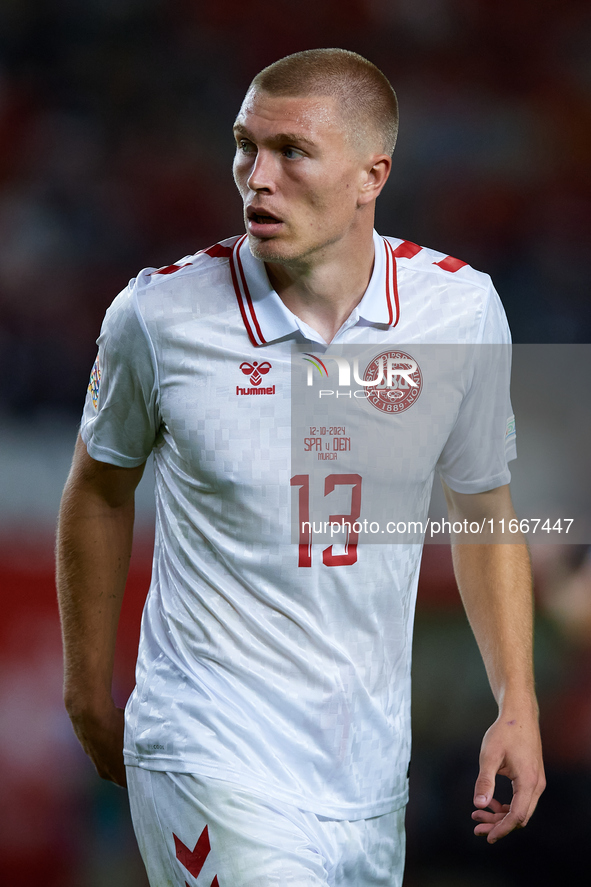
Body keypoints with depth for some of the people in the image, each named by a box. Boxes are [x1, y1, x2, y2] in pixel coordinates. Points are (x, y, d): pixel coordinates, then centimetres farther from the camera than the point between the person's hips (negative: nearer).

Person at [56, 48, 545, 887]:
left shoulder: (461, 307, -3)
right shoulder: (159, 315, -10)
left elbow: (484, 510, 12)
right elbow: (100, 492, 7)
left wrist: (518, 704, 8)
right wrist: (91, 690, 14)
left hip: (372, 776, 4)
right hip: (211, 762, -4)